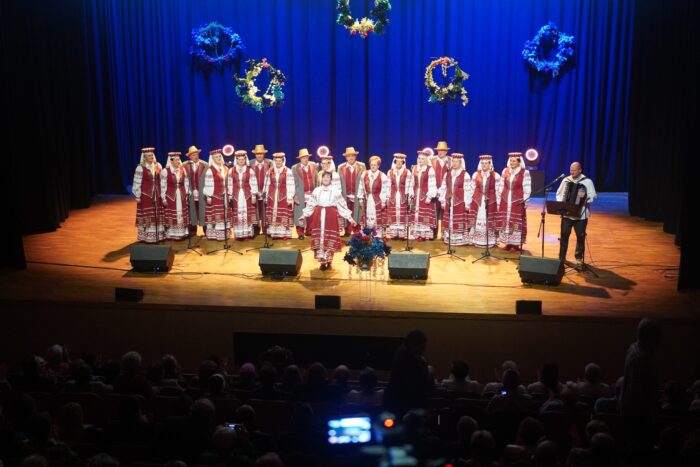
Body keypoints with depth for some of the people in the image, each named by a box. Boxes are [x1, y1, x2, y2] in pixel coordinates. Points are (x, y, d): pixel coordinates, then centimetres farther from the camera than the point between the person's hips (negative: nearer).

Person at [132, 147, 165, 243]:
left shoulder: (158, 166, 6)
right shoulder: (140, 168, -8)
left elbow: (161, 180, 11)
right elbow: (137, 183, -7)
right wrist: (138, 196, -9)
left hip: (157, 194, 4)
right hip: (146, 195, -4)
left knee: (157, 216, 8)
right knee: (147, 216, 0)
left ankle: (158, 235, 18)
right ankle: (147, 237, 7)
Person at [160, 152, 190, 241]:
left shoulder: (183, 170, 4)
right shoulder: (165, 171, -9)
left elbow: (186, 183, 10)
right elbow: (163, 186, -7)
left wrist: (186, 195, 7)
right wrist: (163, 198, -9)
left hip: (181, 197, 4)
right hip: (170, 196, -4)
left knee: (182, 215, 8)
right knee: (171, 216, 0)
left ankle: (182, 233, 18)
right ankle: (171, 234, 6)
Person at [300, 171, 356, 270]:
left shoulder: (336, 191, 3)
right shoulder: (316, 190, 9)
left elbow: (342, 206, 4)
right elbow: (310, 205, 11)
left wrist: (350, 218, 0)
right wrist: (303, 216, 5)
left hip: (331, 216, -2)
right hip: (318, 216, 2)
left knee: (330, 238, -3)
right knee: (319, 237, -1)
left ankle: (328, 261, 5)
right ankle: (322, 261, 5)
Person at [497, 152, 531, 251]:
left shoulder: (525, 173, -4)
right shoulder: (505, 171, 7)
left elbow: (527, 189, -4)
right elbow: (501, 187, 11)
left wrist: (525, 202, -9)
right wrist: (499, 201, 9)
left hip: (517, 202, -4)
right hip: (505, 201, 4)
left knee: (516, 223, -2)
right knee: (505, 222, 5)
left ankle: (515, 244, 5)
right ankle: (507, 243, 13)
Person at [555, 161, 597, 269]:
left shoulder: (587, 181, -4)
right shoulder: (566, 180, 5)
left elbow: (594, 196, -7)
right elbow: (559, 193, 12)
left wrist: (585, 196, -26)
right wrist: (560, 202, -7)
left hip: (581, 215, -2)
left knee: (580, 237, 6)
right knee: (564, 235, 3)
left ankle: (579, 259, 19)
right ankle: (562, 257, 15)